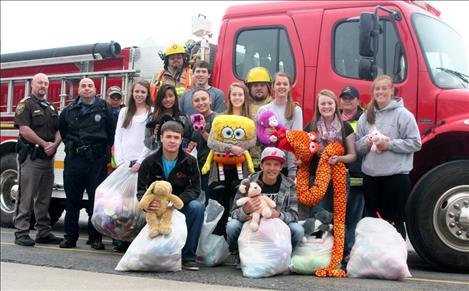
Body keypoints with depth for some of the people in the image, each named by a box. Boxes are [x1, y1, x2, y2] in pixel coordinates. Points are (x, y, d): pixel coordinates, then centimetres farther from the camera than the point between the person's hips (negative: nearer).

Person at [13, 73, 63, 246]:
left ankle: (44, 232, 16)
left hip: (48, 157, 7)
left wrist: (54, 144, -6)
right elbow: (24, 129, -14)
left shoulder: (52, 108, 18)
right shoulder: (26, 104, -3)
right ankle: (21, 233, -3)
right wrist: (44, 144, -13)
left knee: (44, 198, 10)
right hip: (30, 156, -7)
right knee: (26, 197, -6)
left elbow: (58, 131, 14)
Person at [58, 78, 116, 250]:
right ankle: (70, 237, 14)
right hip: (73, 159, 2)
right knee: (72, 199, 6)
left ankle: (95, 237, 9)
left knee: (96, 199, 1)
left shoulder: (104, 108, 3)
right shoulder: (69, 110, 10)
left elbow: (112, 132, 6)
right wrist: (70, 145, 16)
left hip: (97, 160, -2)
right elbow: (61, 129, 24)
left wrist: (105, 149, 4)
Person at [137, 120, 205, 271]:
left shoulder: (190, 161, -3)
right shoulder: (149, 162, -2)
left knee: (197, 207, -31)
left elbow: (195, 189, -9)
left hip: (182, 206, 0)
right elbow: (141, 190, -5)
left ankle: (188, 257, -20)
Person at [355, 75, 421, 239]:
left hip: (396, 175, -5)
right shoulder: (366, 117, 12)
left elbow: (415, 143, -7)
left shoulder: (402, 114, -3)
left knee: (394, 220, 1)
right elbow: (357, 146, 14)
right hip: (370, 175, 5)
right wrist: (367, 142, -7)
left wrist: (389, 144, -15)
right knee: (371, 219, 13)